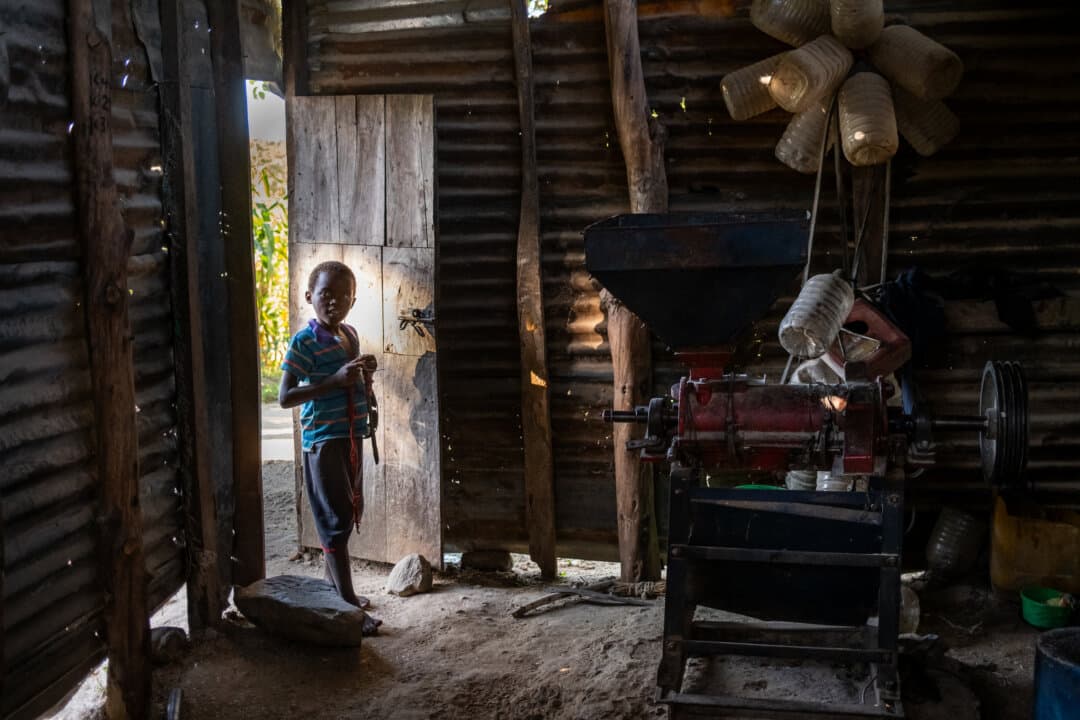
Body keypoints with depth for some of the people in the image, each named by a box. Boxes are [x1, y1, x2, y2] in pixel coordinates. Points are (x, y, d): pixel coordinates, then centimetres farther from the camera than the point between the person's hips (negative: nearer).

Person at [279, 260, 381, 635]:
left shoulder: (350, 335, 9)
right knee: (335, 520, -5)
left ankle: (334, 587, 31)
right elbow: (285, 397, -19)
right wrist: (336, 380, -26)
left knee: (350, 514, 16)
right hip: (322, 439, -8)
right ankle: (347, 606, -2)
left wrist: (364, 371, 1)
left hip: (351, 436, 8)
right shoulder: (304, 342, -13)